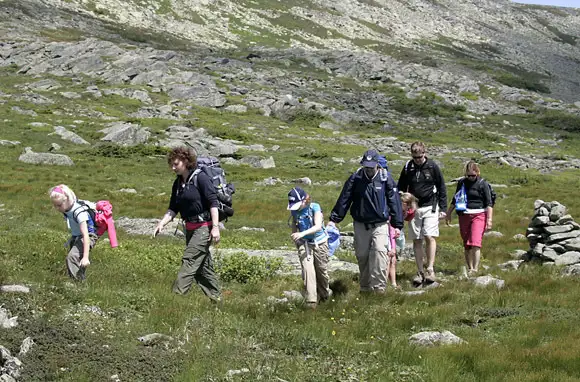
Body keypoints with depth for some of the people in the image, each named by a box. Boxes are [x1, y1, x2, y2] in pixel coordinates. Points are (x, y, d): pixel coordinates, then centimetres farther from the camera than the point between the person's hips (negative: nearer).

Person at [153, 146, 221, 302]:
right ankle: (215, 298, 20)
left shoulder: (200, 178, -14)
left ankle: (177, 294, -16)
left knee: (190, 260, -13)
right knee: (203, 265, 12)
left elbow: (213, 202, -17)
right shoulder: (178, 183, 9)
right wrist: (161, 224, -6)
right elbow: (173, 208, 9)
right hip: (190, 228, 8)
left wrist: (215, 227, -22)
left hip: (204, 227, -8)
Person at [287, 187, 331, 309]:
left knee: (322, 270, 11)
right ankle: (311, 300, -16)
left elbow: (318, 226, -28)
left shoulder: (314, 207, -16)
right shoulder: (294, 211, -4)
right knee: (307, 270, -14)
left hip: (319, 242, -2)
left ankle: (324, 295, 36)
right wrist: (295, 237, -2)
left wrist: (302, 233, -40)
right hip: (304, 244, 2)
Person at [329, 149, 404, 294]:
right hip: (360, 225, 2)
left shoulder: (386, 179, -4)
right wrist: (334, 219, 3)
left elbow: (394, 202, 1)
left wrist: (397, 225, 0)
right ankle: (365, 288, 22)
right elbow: (344, 200, 4)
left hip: (380, 225, -2)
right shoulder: (355, 178, -1)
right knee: (362, 256, 8)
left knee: (379, 252, -19)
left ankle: (379, 287, -18)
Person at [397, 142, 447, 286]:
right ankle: (420, 273, 9)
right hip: (413, 208, 3)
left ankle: (430, 269, -10)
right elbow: (401, 189, 13)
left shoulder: (432, 167, -2)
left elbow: (441, 188, 4)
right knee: (416, 240, 4)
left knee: (430, 237, -14)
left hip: (430, 207, -3)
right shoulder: (407, 168, 3)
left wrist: (443, 208, 0)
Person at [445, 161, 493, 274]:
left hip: (478, 215, -5)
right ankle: (469, 268, 18)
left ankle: (475, 269, -16)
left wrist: (489, 219, -9)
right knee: (466, 245, 8)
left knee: (475, 243, -16)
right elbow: (455, 199, 22)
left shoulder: (482, 184, -2)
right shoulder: (461, 183, 10)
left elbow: (489, 203, -3)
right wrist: (448, 213, 21)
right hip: (464, 216, 5)